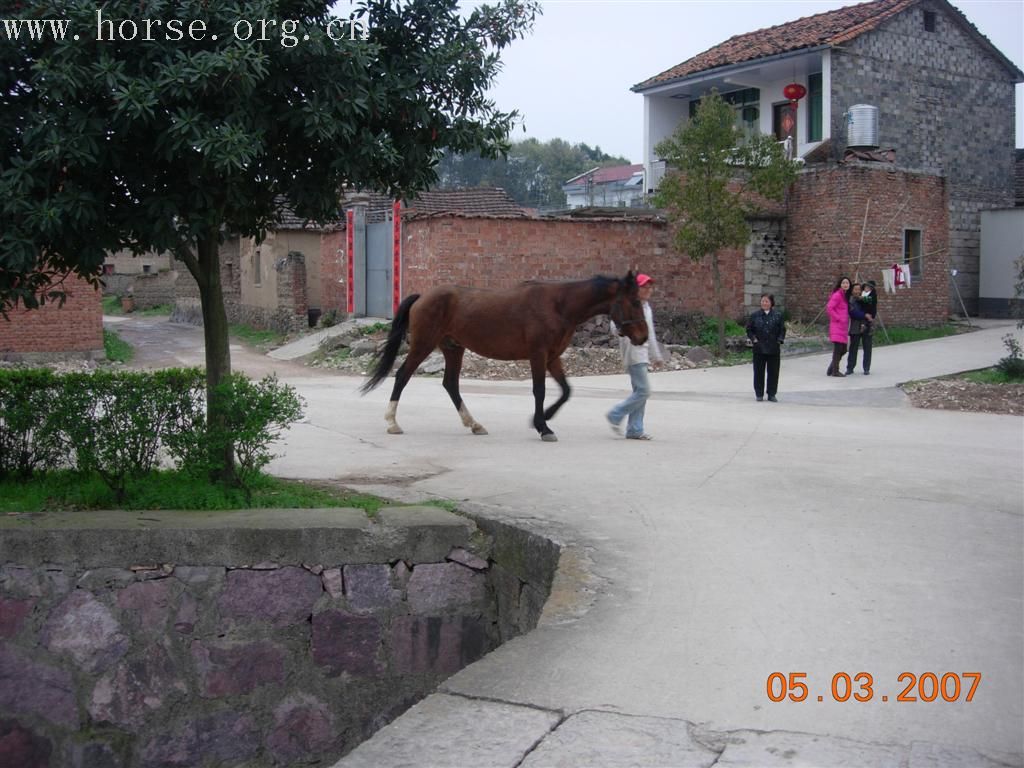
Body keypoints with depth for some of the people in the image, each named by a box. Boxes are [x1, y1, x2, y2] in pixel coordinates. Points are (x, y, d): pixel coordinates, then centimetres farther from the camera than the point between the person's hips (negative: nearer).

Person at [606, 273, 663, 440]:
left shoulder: (647, 307, 16)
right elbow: (615, 327, -18)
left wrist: (656, 355, 27)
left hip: (643, 353, 9)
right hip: (633, 353, -9)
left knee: (640, 392, 8)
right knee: (643, 391, -12)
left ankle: (635, 430, 12)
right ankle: (616, 415, 1)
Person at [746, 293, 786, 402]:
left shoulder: (777, 316, 2)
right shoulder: (755, 316, 2)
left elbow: (782, 330, 8)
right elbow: (749, 329, 7)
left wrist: (780, 339, -5)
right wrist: (753, 338, -6)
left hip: (774, 349, 0)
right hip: (759, 348, 0)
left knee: (773, 372, 4)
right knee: (759, 372, 5)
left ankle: (771, 394, 14)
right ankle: (759, 394, 15)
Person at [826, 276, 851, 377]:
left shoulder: (845, 295, 17)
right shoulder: (837, 295, -11)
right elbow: (830, 308, -19)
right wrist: (838, 318, -16)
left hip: (843, 326, 9)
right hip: (837, 326, -9)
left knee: (843, 350, 13)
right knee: (838, 348, -8)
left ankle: (832, 368, 23)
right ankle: (835, 371, -2)